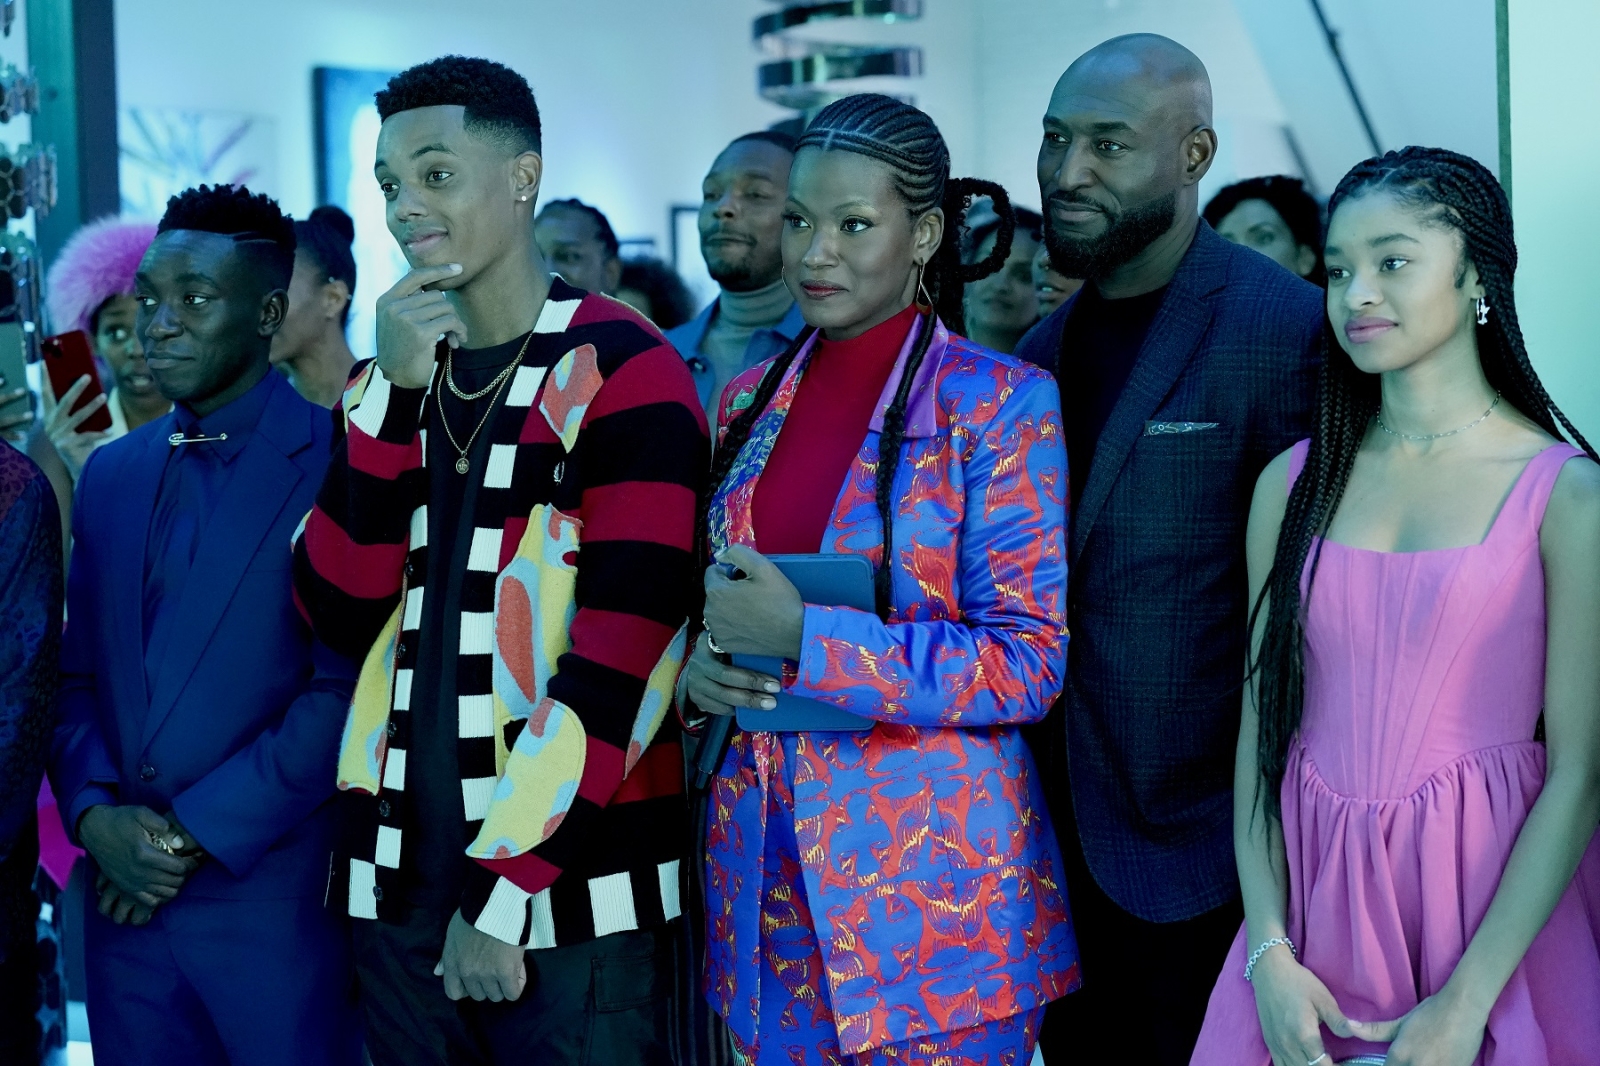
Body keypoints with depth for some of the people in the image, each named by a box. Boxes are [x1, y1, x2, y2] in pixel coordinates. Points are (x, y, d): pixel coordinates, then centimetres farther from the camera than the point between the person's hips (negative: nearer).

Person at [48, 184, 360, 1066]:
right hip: (125, 894, 5)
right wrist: (94, 813, -4)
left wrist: (197, 830, -12)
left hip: (276, 891, -5)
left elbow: (348, 685, -13)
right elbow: (76, 675, 13)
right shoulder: (110, 473, 12)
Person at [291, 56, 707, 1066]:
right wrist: (395, 392, -9)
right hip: (403, 883, 5)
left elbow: (620, 659, -14)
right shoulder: (395, 376, 10)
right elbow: (342, 612, 0)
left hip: (571, 890, -5)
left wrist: (504, 890, -16)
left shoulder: (623, 369, -8)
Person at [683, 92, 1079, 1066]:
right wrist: (699, 657, -6)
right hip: (764, 876, 5)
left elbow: (1026, 663, -13)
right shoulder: (752, 398, 8)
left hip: (933, 887, -5)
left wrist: (802, 640, -20)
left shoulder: (1000, 402, -9)